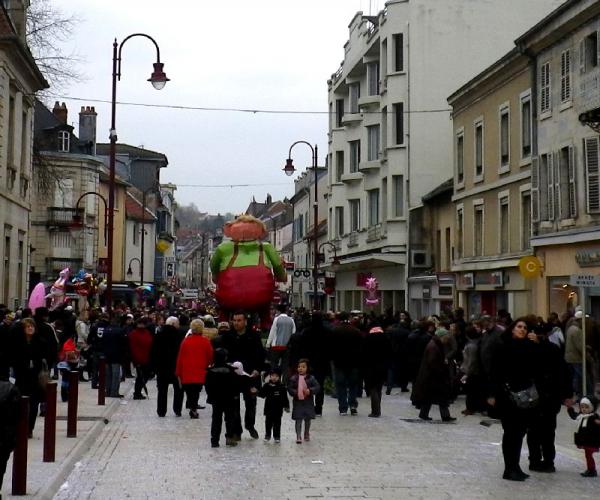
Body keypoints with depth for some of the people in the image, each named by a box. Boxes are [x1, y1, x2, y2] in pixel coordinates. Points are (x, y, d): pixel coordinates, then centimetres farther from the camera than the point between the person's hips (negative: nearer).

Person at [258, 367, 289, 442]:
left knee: (277, 423, 6)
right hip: (269, 408, 1)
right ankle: (267, 435, 23)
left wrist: (286, 406, -3)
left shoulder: (281, 387, -5)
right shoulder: (267, 386, -2)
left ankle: (277, 436, 17)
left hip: (278, 409, -1)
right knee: (268, 423, 10)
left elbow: (285, 398, -1)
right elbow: (261, 394, -2)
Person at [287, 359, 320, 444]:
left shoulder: (311, 378, -4)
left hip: (308, 402, 1)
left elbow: (317, 387, -9)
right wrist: (295, 392, -18)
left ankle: (307, 434, 34)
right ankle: (298, 436, 1)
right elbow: (289, 388, -2)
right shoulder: (293, 378, -3)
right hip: (297, 402, -1)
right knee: (298, 419, -3)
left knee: (307, 419, 15)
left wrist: (310, 390, -24)